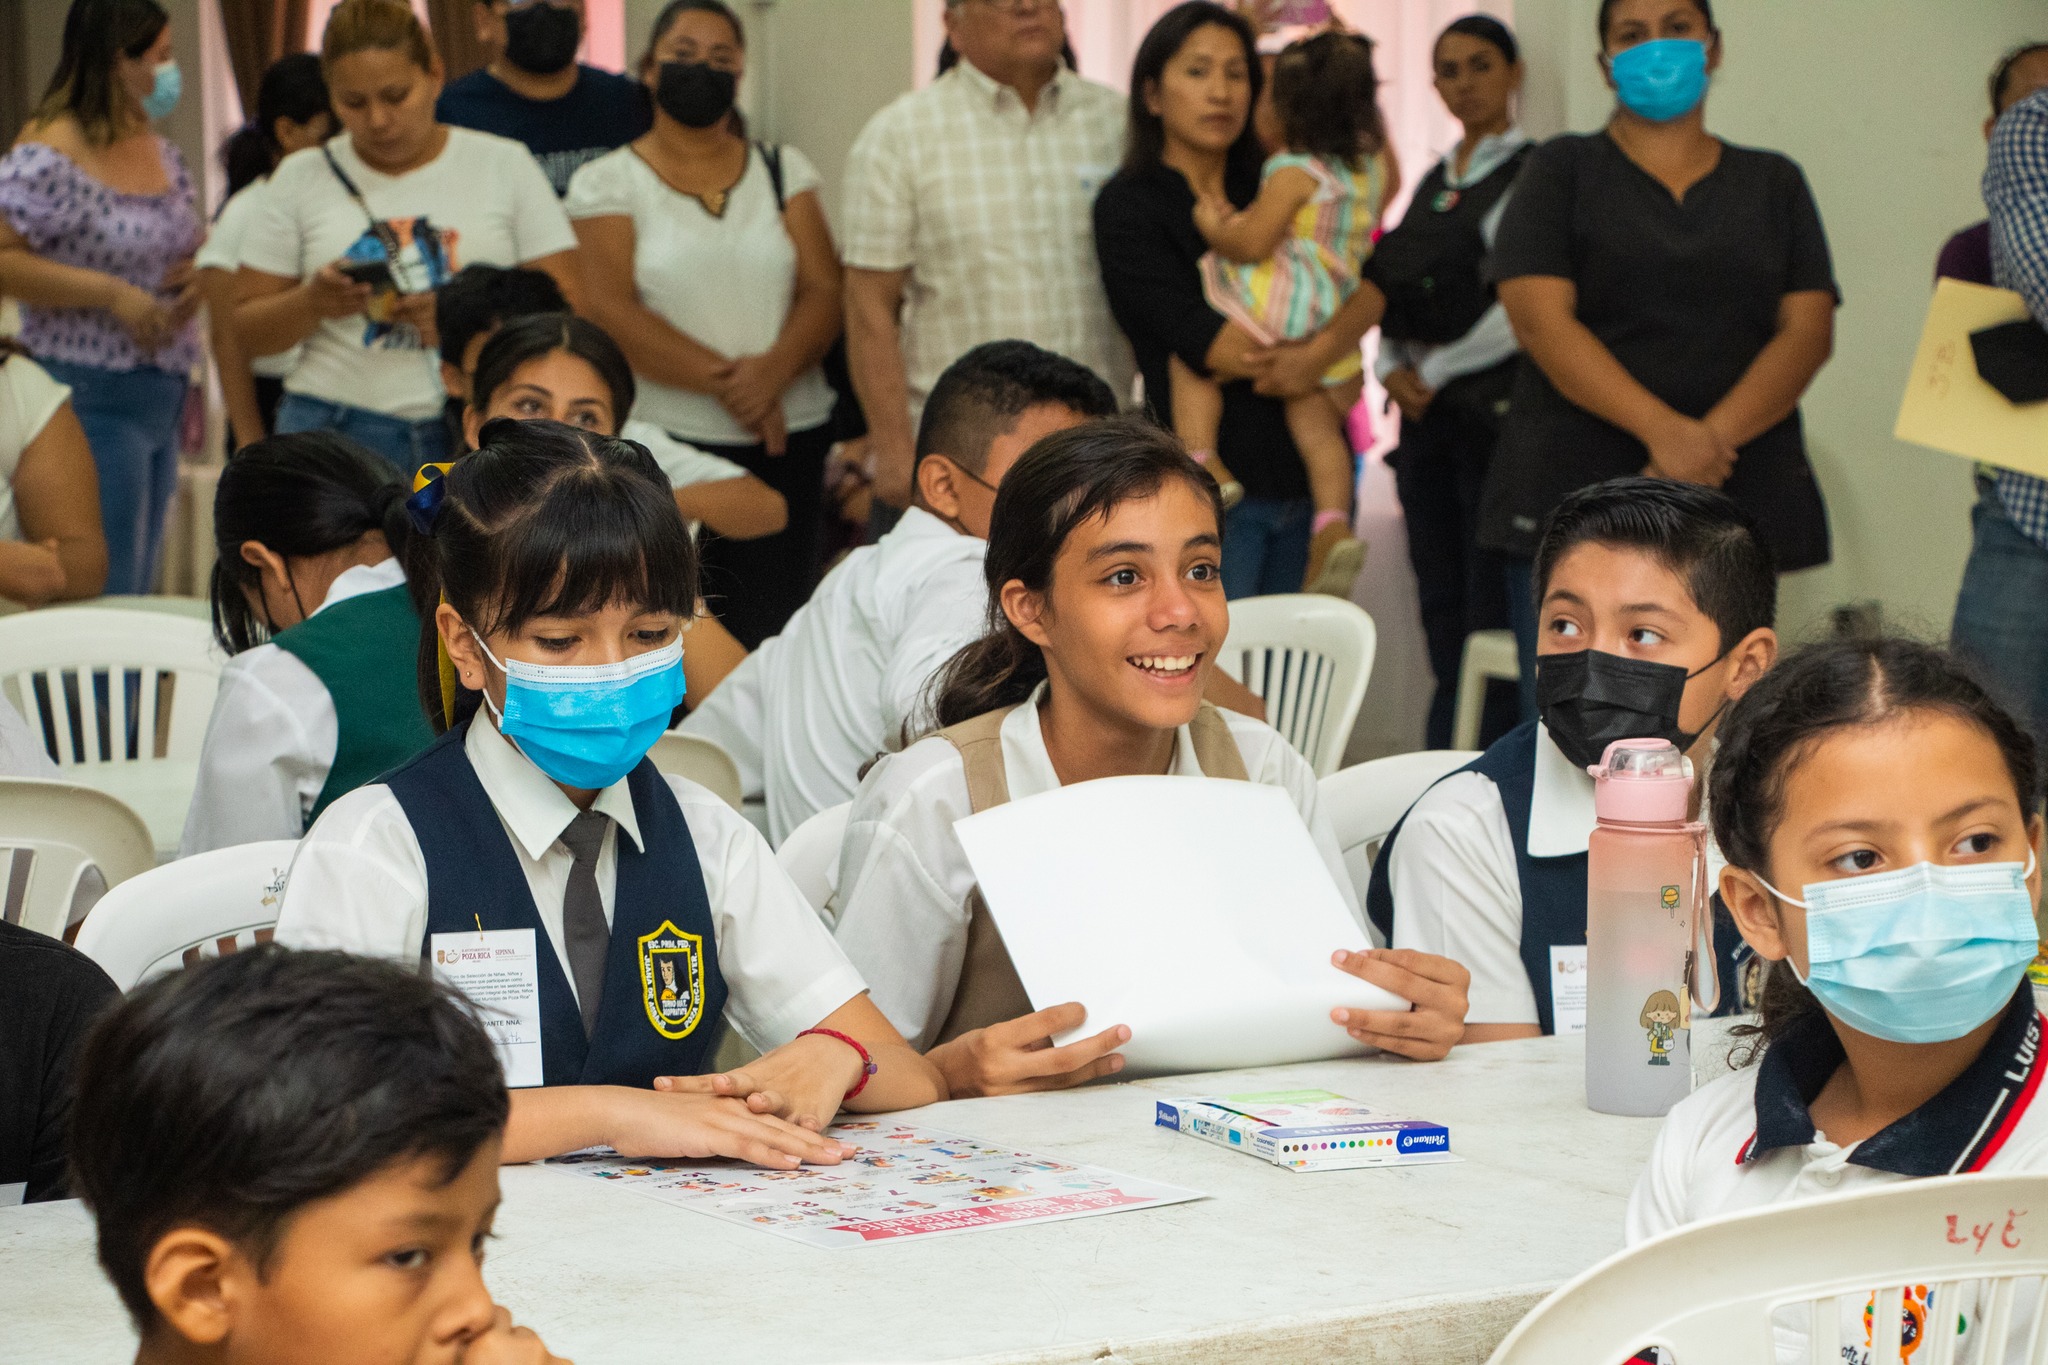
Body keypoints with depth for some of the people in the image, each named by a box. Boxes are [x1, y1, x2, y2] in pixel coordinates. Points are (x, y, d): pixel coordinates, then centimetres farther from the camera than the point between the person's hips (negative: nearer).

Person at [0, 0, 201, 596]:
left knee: (139, 587, 13)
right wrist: (112, 294, -22)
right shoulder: (48, 156, -14)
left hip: (162, 396, 9)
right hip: (93, 401, -8)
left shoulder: (163, 154, 12)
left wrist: (196, 278, 4)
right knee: (107, 597, -8)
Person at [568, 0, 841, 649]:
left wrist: (775, 369, -16)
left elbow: (824, 291, 4)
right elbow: (611, 313, -7)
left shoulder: (783, 170, 14)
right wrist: (725, 380, -14)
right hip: (666, 446, -2)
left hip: (790, 441, 3)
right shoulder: (607, 182, 4)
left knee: (775, 635, -3)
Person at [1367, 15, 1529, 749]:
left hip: (1494, 403, -7)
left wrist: (1434, 372, -10)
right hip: (1425, 411, 7)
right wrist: (1391, 368, -1)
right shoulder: (1433, 181, 17)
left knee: (1492, 600, -8)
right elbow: (1391, 295, 18)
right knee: (1438, 596, 8)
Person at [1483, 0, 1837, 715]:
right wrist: (1662, 430, -19)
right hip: (1576, 496, -2)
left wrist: (1711, 441, -14)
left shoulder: (1772, 184, 16)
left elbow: (1809, 332, 4)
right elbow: (1542, 320, -5)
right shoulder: (1563, 170, 9)